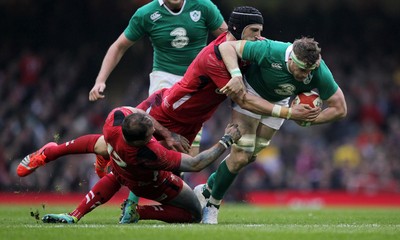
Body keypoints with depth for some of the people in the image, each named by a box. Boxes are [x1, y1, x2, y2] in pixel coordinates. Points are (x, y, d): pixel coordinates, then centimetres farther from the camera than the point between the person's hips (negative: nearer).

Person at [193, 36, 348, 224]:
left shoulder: (319, 73, -33)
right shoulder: (269, 51, -40)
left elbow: (340, 109, -23)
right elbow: (226, 46, -32)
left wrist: (307, 121, -31)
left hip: (278, 102, 4)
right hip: (251, 91, -4)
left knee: (249, 156, 8)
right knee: (240, 156, -12)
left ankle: (207, 189, 29)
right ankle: (212, 203, 9)